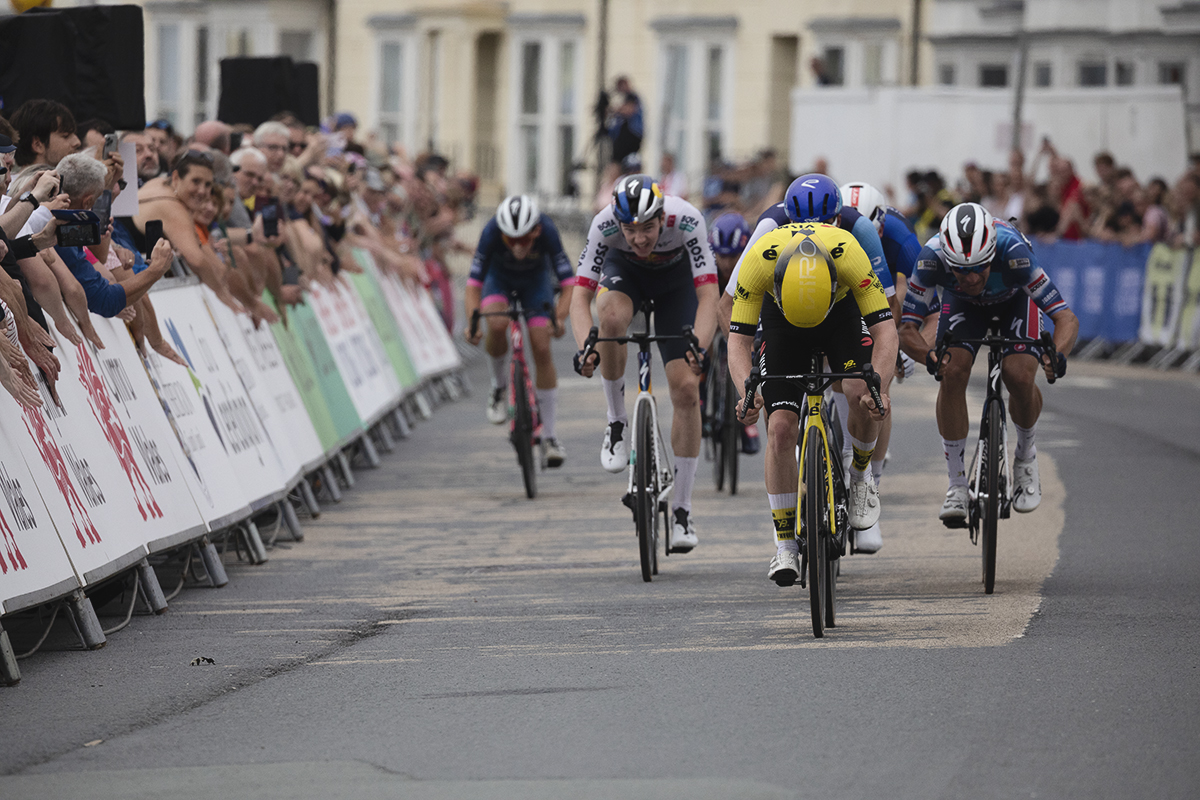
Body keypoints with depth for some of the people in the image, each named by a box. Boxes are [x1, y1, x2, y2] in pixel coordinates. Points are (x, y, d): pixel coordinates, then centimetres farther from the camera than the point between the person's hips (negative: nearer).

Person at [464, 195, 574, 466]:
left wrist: (559, 318, -50)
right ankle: (499, 387, -3)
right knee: (497, 325, -32)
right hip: (499, 279, 0)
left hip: (535, 280, 0)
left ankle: (548, 436, -1)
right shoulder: (492, 232, -36)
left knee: (542, 350, -10)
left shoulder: (547, 231, -36)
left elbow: (569, 284, -34)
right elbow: (473, 285, -35)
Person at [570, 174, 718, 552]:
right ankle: (617, 422, -14)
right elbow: (580, 297, -35)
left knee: (686, 389, -12)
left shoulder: (686, 220, -37)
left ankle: (682, 510, -2)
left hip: (675, 277, 0)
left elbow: (708, 296, -40)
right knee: (612, 318, -37)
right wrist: (586, 349, -53)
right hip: (625, 270, 0)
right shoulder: (605, 224, -35)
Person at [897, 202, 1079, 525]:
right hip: (963, 304, 1)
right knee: (952, 374, -22)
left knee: (1019, 377, -23)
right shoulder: (931, 257, -39)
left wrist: (1057, 355, -61)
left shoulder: (1012, 251, -43)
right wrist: (928, 356, -54)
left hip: (1015, 298, -1)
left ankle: (1025, 455, 9)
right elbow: (907, 329, -33)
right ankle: (957, 484, -8)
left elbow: (1067, 318, -41)